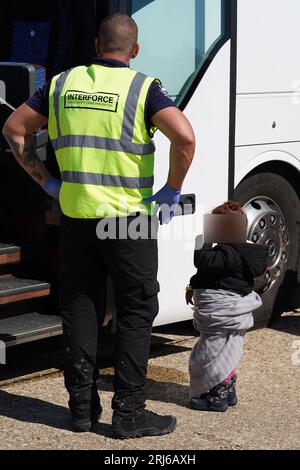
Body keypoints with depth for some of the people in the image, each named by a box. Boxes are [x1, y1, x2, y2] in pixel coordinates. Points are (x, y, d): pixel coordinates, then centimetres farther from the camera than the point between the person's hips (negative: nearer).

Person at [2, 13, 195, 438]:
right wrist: (172, 193, -11)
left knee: (80, 307, 12)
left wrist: (47, 182, 11)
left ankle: (82, 406, 16)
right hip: (128, 217, -4)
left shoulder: (64, 83, 6)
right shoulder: (142, 88, -8)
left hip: (74, 213, 4)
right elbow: (184, 137, -22)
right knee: (136, 310, 5)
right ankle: (129, 411, 4)